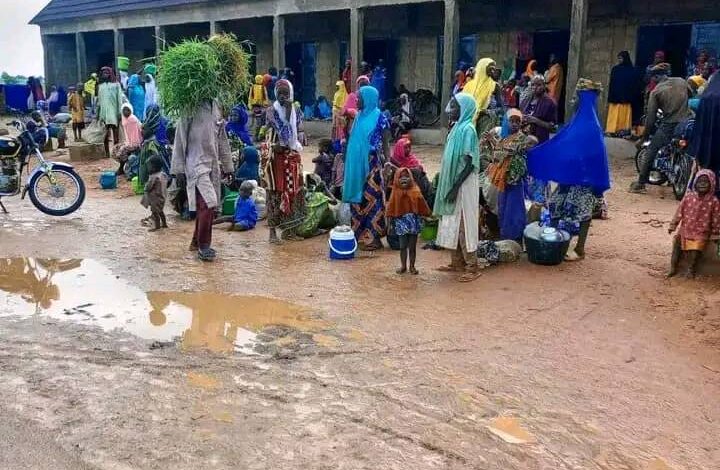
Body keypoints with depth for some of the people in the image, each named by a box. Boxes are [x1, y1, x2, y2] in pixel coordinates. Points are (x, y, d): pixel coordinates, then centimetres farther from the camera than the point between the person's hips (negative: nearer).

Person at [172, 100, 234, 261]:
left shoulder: (216, 108, 11)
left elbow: (222, 138, 16)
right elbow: (180, 140, -7)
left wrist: (227, 165, 15)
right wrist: (179, 169, -9)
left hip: (213, 164, 6)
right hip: (196, 164, -6)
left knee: (208, 206, 9)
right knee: (207, 205, -14)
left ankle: (197, 241, 25)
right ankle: (203, 246, -2)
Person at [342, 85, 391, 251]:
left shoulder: (379, 117, -6)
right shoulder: (359, 116, 13)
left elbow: (385, 143, -7)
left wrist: (387, 162, -14)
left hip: (371, 163, -7)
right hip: (356, 163, 7)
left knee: (371, 198, -5)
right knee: (357, 197, 10)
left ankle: (373, 237, 0)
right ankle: (359, 233, 19)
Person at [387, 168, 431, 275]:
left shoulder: (415, 192, -1)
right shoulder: (395, 193, 1)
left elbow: (422, 205, 1)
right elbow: (391, 207, 2)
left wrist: (427, 214, -1)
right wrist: (391, 219, -2)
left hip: (413, 220, 0)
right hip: (401, 220, 0)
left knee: (412, 246, 6)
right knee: (403, 246, 6)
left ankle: (412, 266, 17)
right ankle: (403, 266, 17)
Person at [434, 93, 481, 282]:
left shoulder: (467, 129, -16)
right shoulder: (458, 128, 11)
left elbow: (469, 164, -20)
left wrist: (456, 187, -22)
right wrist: (450, 186, 16)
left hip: (463, 185, -9)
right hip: (454, 183, 9)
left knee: (464, 224, -4)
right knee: (453, 224, 13)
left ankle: (472, 267, 4)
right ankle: (457, 263, 23)